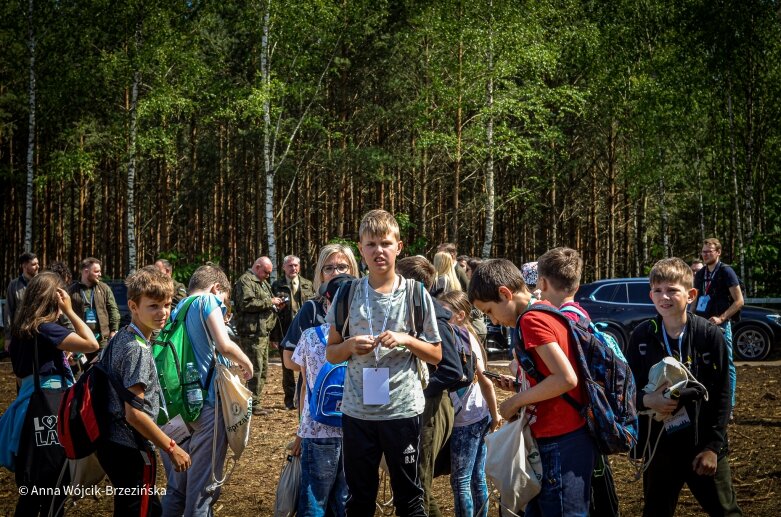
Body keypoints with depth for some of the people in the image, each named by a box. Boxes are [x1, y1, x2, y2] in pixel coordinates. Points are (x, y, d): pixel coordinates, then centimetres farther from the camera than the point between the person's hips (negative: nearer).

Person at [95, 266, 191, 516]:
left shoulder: (119, 338, 6)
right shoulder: (138, 350, -20)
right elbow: (135, 414, -24)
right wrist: (172, 448, -14)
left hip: (111, 442, 9)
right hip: (131, 450, -9)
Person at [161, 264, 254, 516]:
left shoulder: (177, 309, 16)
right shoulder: (208, 301, -4)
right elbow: (224, 345, -18)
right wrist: (246, 363, 0)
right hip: (207, 403, -7)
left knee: (177, 485, 16)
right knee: (203, 486, -1)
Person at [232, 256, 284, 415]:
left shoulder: (263, 283, 23)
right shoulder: (245, 281, -9)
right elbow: (246, 303, -22)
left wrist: (275, 306, 13)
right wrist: (269, 302, -17)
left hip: (263, 333, 10)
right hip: (251, 332, -10)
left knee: (263, 370, 13)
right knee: (256, 370, -9)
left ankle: (254, 403, 21)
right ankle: (253, 405, -4)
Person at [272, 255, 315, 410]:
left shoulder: (308, 285, 10)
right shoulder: (277, 286, 2)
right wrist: (274, 336, -5)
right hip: (285, 333, -1)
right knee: (287, 368, 6)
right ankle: (290, 400, 14)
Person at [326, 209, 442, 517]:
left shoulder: (416, 295, -2)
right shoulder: (347, 294, 2)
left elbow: (436, 355, 3)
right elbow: (331, 354, 8)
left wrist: (407, 340, -14)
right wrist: (350, 346, -13)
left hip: (404, 410, -1)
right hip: (357, 411, 2)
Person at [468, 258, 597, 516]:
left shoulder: (531, 319, -15)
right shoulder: (549, 311, 13)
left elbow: (566, 378, -23)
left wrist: (517, 401, -13)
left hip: (560, 443, -9)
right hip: (574, 436, 9)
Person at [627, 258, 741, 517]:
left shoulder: (710, 335, -8)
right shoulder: (641, 336, -3)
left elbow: (721, 395, -6)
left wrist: (713, 446, -9)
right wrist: (646, 399, -18)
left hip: (704, 443, -2)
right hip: (659, 444, 2)